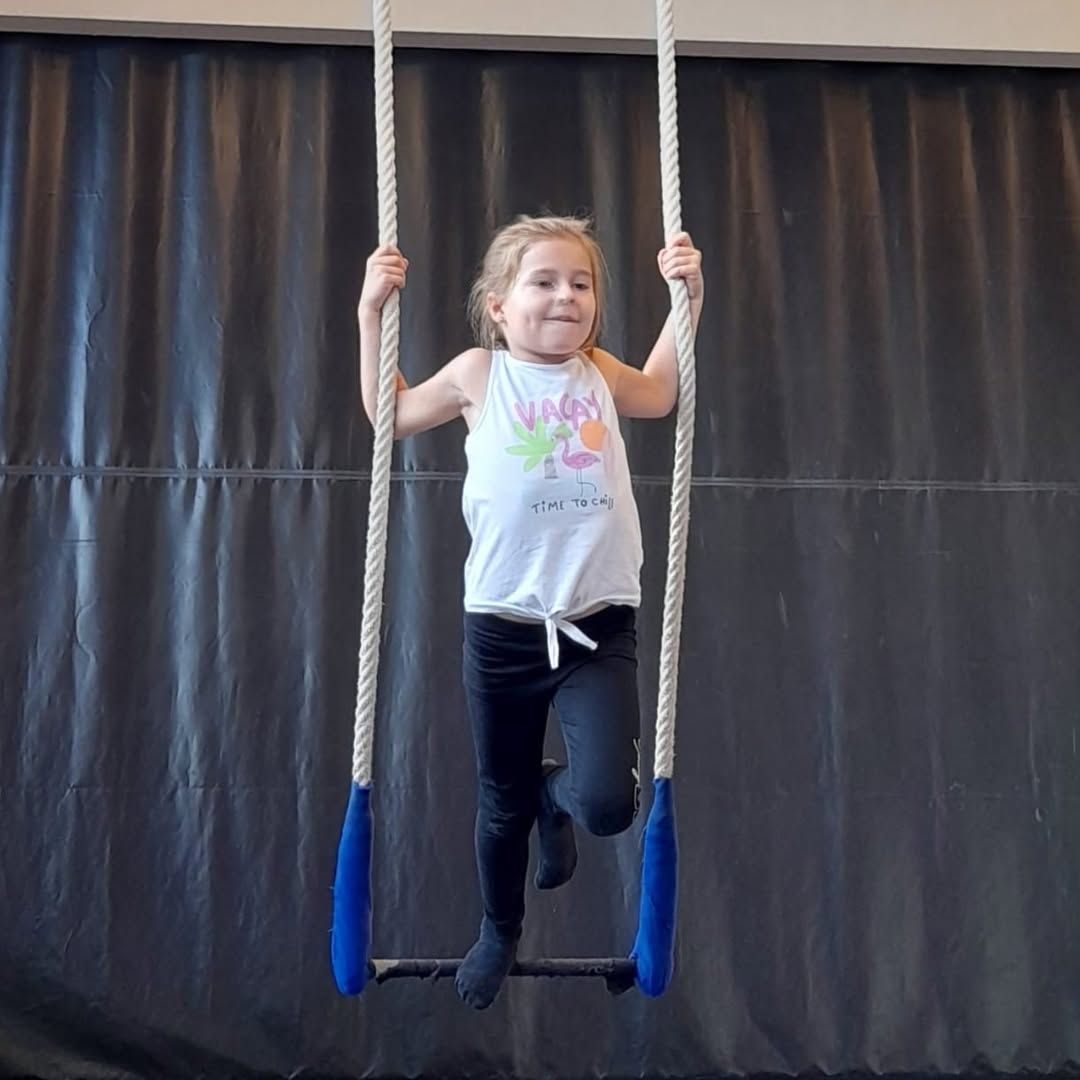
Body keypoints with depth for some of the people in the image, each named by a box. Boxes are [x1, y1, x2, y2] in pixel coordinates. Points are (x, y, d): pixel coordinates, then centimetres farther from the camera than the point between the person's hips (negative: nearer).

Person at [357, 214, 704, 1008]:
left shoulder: (598, 374, 4)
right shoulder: (480, 375, 0)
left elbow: (661, 393, 25)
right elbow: (389, 416, 13)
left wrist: (688, 299, 15)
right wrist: (372, 314, 5)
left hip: (598, 626, 1)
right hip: (503, 628, -1)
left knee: (608, 801, -16)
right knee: (501, 802, 15)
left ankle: (556, 795, 23)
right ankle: (500, 933, 44)